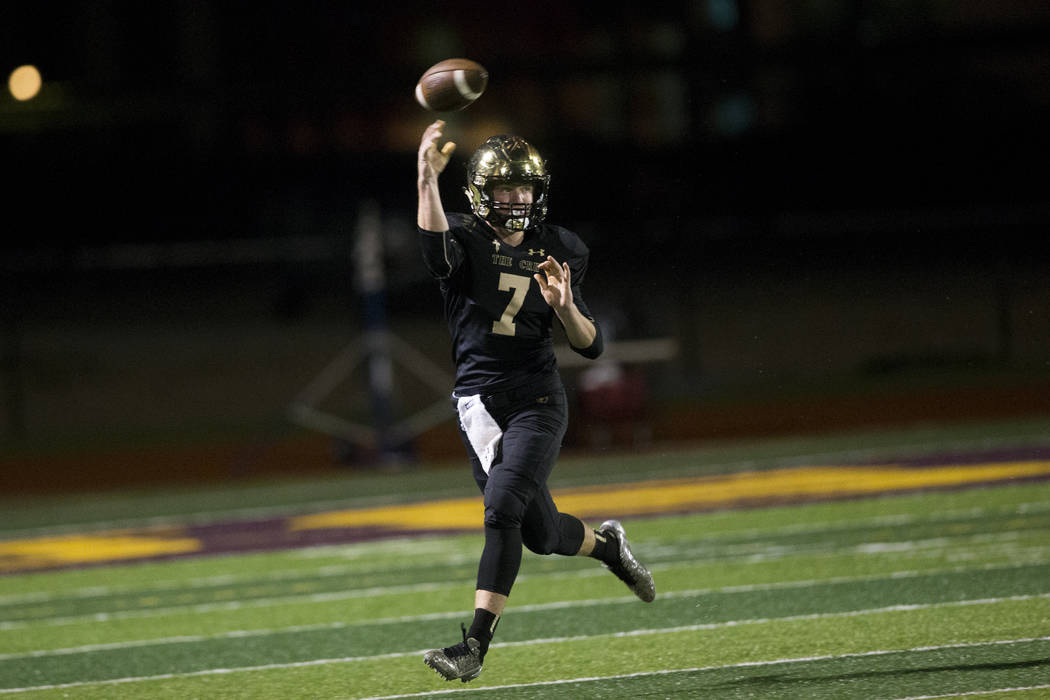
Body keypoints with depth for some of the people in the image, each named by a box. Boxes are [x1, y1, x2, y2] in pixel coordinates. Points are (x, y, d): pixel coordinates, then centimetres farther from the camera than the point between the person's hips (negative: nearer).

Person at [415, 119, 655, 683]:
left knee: (504, 506, -20)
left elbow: (591, 346, 5)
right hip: (479, 403, 0)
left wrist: (565, 307, -16)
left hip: (537, 401, 0)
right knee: (539, 533, 7)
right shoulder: (465, 241, -3)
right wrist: (427, 181, -44)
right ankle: (604, 544, 43)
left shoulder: (555, 252, 4)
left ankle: (475, 646, -20)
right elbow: (437, 251, -31)